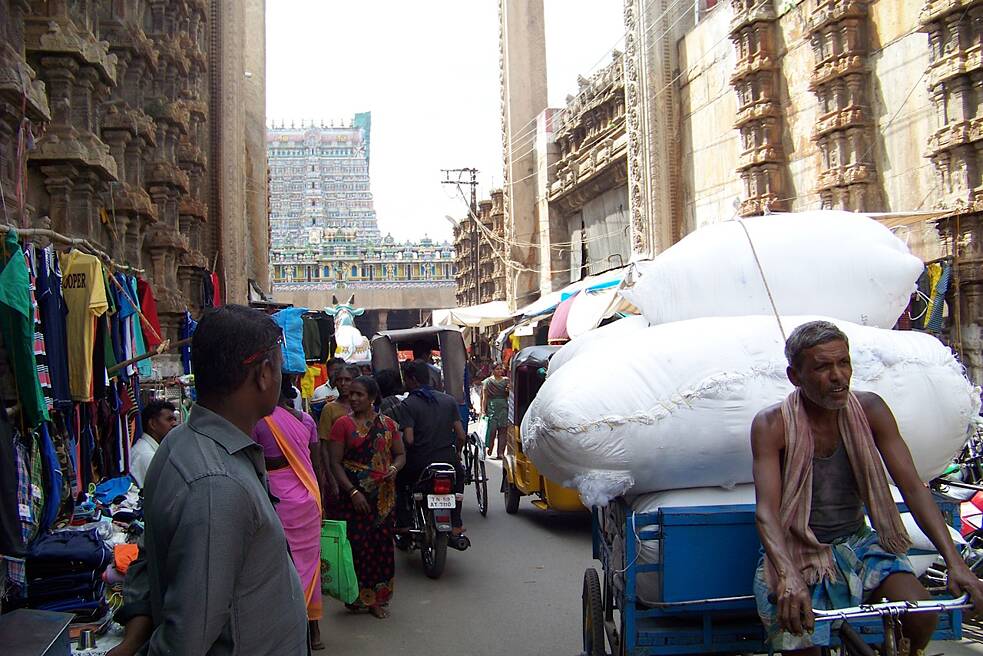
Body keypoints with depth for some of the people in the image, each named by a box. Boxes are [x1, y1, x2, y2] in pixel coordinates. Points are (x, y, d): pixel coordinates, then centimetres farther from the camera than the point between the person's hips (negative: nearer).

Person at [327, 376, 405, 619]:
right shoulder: (343, 424, -1)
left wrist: (394, 468, -9)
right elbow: (335, 462, -5)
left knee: (382, 545, 6)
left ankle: (379, 599, 17)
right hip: (354, 495, -3)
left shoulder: (388, 424, 8)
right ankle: (358, 598, 10)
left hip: (383, 496, 3)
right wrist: (352, 491, -15)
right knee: (357, 545, -5)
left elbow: (400, 454, 15)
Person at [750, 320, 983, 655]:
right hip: (798, 554, -3)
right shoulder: (772, 424, -17)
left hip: (859, 545, 3)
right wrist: (789, 577, -43)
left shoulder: (869, 410, -7)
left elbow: (912, 487, -9)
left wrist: (955, 562, -20)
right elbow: (766, 512, -26)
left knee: (921, 617, -19)